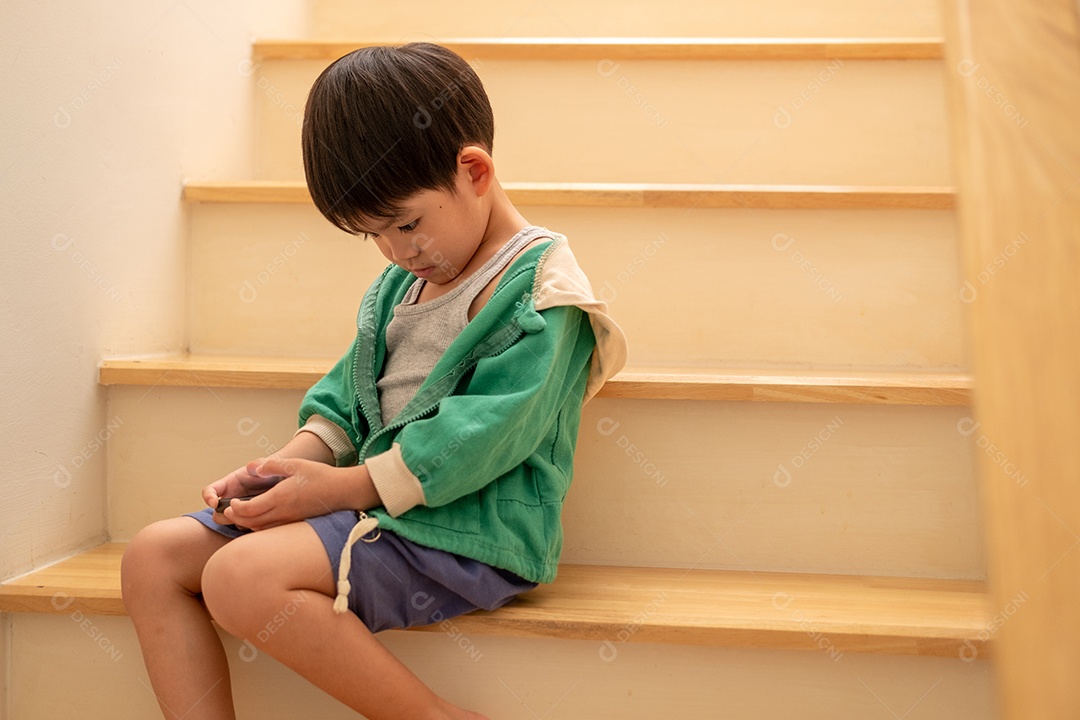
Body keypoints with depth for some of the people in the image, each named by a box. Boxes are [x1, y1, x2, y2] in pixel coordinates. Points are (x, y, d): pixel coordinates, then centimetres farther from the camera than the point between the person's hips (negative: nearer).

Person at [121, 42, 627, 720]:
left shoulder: (541, 287, -11)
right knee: (155, 557, 0)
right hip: (373, 509, 9)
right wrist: (291, 462, -1)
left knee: (243, 576, -29)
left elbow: (481, 437, -19)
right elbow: (350, 394, 19)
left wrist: (339, 487, -17)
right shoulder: (404, 281, 15)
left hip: (467, 531, -9)